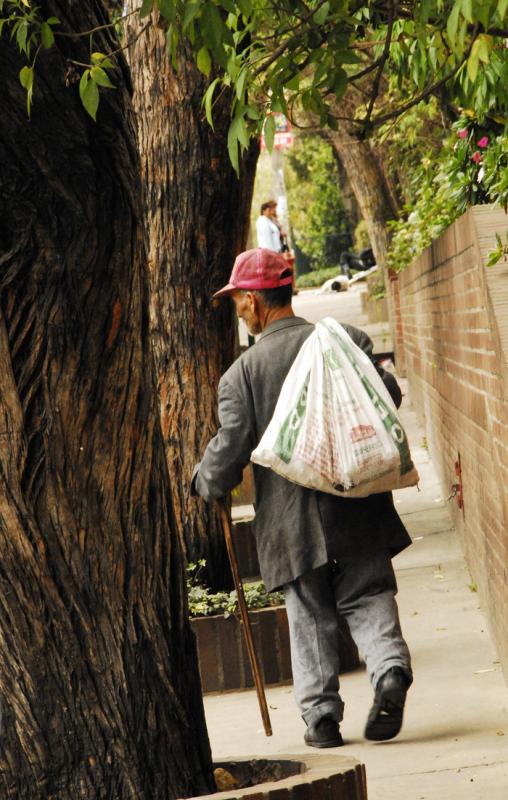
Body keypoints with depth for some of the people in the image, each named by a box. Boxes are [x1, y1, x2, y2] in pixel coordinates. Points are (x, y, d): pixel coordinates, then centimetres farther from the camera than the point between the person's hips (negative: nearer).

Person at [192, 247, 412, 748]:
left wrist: (203, 484, 13)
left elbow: (229, 450, -7)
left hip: (291, 519, -1)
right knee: (367, 595, 9)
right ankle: (390, 667, -16)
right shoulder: (347, 340, 0)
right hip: (356, 506, 2)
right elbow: (388, 397, 1)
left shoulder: (242, 373, -7)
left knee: (310, 617, 9)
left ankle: (320, 713, 7)